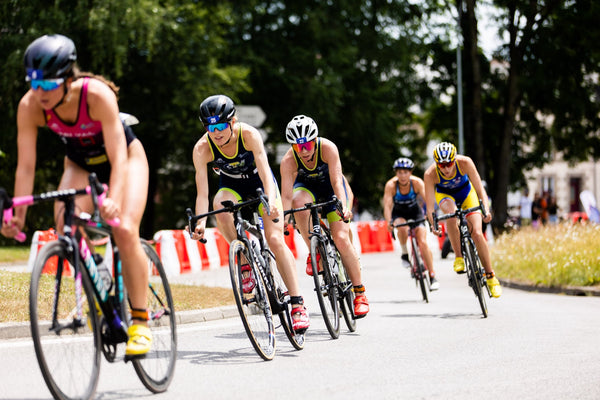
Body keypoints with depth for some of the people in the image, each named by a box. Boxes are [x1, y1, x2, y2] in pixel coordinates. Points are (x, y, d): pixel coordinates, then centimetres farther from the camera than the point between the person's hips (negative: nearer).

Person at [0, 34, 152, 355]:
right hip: (80, 164, 4)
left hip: (125, 155, -3)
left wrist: (113, 200, -55)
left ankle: (140, 321, -12)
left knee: (125, 230, -24)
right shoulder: (29, 106, -27)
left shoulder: (97, 94, -37)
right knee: (65, 228, -22)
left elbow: (118, 157, -39)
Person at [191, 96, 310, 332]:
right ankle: (245, 263, -16)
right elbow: (202, 192, -29)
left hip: (259, 181, -2)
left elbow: (266, 175, -37)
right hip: (231, 185, 2)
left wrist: (271, 204, -55)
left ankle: (298, 304, -12)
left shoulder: (249, 135, -31)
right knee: (220, 206, -35)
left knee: (275, 240, -15)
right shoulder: (202, 148, -27)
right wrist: (200, 223, -45)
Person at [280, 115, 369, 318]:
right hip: (307, 186, 1)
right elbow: (286, 195, -33)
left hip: (330, 187, -1)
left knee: (341, 238, -17)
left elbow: (337, 182, -36)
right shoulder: (288, 161, -29)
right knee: (299, 202, -37)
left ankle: (360, 293, -6)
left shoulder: (327, 148, -32)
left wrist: (344, 206, -52)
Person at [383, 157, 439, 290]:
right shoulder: (391, 185, -25)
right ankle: (404, 253, -9)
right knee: (403, 228, -36)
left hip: (415, 211, 0)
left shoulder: (417, 182, -24)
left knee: (423, 242, -17)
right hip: (398, 213, 0)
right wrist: (389, 222, -49)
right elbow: (387, 206, -32)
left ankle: (433, 277, -10)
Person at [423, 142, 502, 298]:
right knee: (450, 212, -37)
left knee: (477, 233, -15)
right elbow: (429, 206, -28)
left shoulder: (465, 162, -33)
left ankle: (491, 277, -2)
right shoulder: (430, 174, -33)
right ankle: (458, 257, -23)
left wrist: (486, 209, -46)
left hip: (466, 192, 0)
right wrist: (434, 225, -42)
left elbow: (479, 188, -31)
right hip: (444, 193, 0)